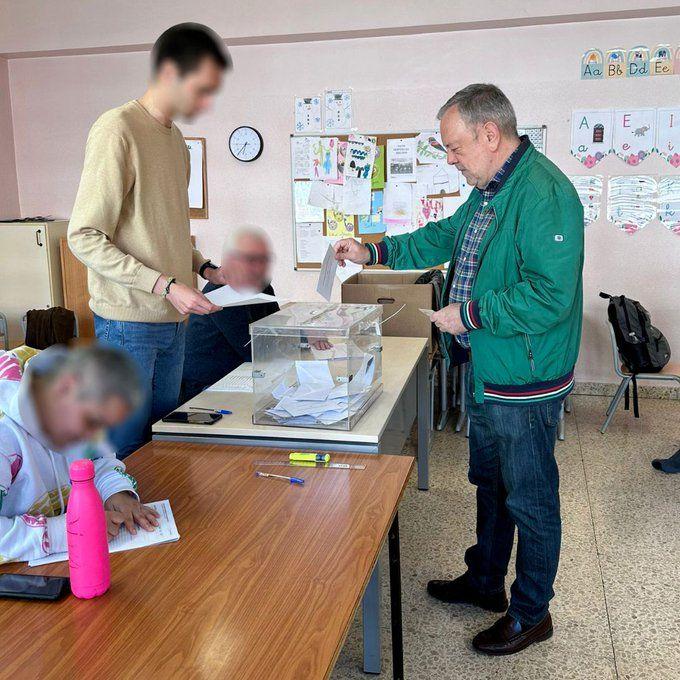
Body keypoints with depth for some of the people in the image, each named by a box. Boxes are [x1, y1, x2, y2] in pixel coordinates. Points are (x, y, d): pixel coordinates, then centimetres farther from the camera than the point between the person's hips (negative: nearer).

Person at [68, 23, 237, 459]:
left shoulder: (176, 138, 15)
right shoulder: (118, 129, -12)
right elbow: (84, 237, -15)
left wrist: (205, 269, 7)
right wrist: (165, 285, -20)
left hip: (172, 319, 8)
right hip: (129, 320, -8)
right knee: (129, 447, -1)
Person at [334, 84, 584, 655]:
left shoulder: (543, 194, -24)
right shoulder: (490, 190, 9)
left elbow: (551, 296, -30)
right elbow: (446, 238, 22)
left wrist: (469, 314, -21)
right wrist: (375, 252, 14)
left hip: (525, 383, -10)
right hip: (486, 373, 10)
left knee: (530, 500, 7)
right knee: (490, 484, 23)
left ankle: (531, 613, 27)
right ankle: (484, 582, 42)